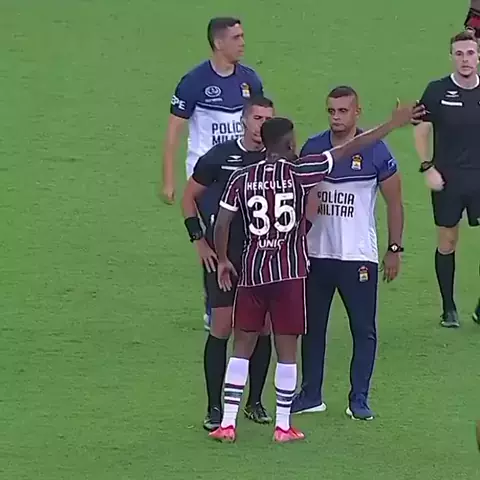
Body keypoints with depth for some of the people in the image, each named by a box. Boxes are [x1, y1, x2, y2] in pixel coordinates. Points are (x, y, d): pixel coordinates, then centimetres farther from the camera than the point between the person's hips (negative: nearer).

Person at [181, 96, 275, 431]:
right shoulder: (220, 157, -4)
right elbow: (190, 196, 6)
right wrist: (199, 241, 0)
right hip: (223, 256, -2)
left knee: (262, 329, 5)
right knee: (222, 328, -5)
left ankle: (255, 402, 18)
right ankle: (215, 408, 0)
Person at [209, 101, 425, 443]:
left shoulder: (242, 179, 0)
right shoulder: (298, 172, -6)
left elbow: (222, 225, -1)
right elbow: (349, 149, -2)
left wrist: (223, 260, 16)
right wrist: (394, 124, 3)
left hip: (252, 271, 2)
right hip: (290, 273, -2)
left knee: (243, 347, 9)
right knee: (287, 349, 5)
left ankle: (228, 423, 6)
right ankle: (283, 425, 9)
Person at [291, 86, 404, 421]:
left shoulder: (376, 152, -6)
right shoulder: (312, 148, 4)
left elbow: (394, 202, 1)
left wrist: (395, 249, -1)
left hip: (359, 255, -3)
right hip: (317, 253, 3)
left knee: (364, 329, -1)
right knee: (312, 326, 8)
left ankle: (359, 399, 7)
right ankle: (311, 396, 18)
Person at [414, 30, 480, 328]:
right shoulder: (438, 91, -3)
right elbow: (422, 131, 4)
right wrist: (428, 168, -5)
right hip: (447, 180, -1)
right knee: (447, 241, 7)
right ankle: (449, 308, 18)